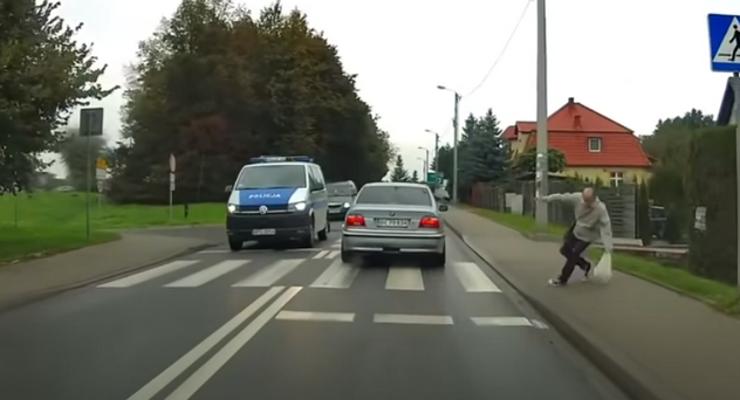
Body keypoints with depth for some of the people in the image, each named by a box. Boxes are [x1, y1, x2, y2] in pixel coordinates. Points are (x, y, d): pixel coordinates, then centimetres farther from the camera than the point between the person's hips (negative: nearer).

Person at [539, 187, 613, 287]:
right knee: (565, 250, 11)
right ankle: (585, 265, 33)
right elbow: (562, 197, -12)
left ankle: (562, 279, 12)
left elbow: (606, 226, -28)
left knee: (573, 255, -6)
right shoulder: (577, 197, -24)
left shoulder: (601, 209, -33)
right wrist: (548, 198, -7)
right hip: (576, 229, 5)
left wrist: (608, 246, -30)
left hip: (587, 235, -5)